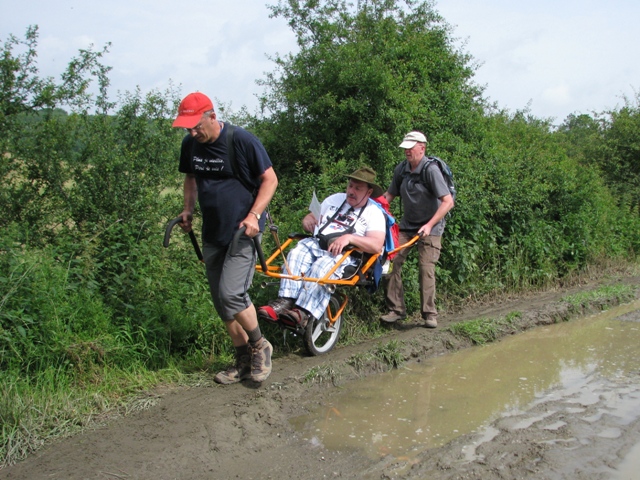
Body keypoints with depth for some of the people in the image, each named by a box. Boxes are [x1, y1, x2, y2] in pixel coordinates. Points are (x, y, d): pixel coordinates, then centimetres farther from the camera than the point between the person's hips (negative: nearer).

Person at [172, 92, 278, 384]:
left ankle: (259, 346, 8)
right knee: (220, 302, 8)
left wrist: (254, 215, -19)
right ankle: (243, 360, 23)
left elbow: (269, 179, -9)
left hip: (243, 232, -7)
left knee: (231, 294, -18)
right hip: (212, 234, 7)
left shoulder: (242, 141, -15)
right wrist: (188, 208, 6)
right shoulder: (190, 145, 3)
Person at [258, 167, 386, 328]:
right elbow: (313, 218, 27)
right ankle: (285, 302, -40)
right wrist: (307, 219, 2)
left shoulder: (374, 212, 5)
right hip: (315, 243, 5)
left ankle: (303, 313, -47)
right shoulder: (335, 199, 22)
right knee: (295, 255, -28)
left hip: (344, 254, -5)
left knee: (322, 266, -37)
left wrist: (350, 238, -23)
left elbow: (377, 246, -9)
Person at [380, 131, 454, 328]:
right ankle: (396, 309, 3)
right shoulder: (401, 169, 1)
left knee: (427, 269, -11)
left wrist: (429, 225, -28)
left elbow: (448, 202, -22)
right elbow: (389, 194, 12)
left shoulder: (431, 170, -18)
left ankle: (429, 314, 2)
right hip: (407, 224, 6)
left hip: (430, 227, -5)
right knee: (392, 262, -6)